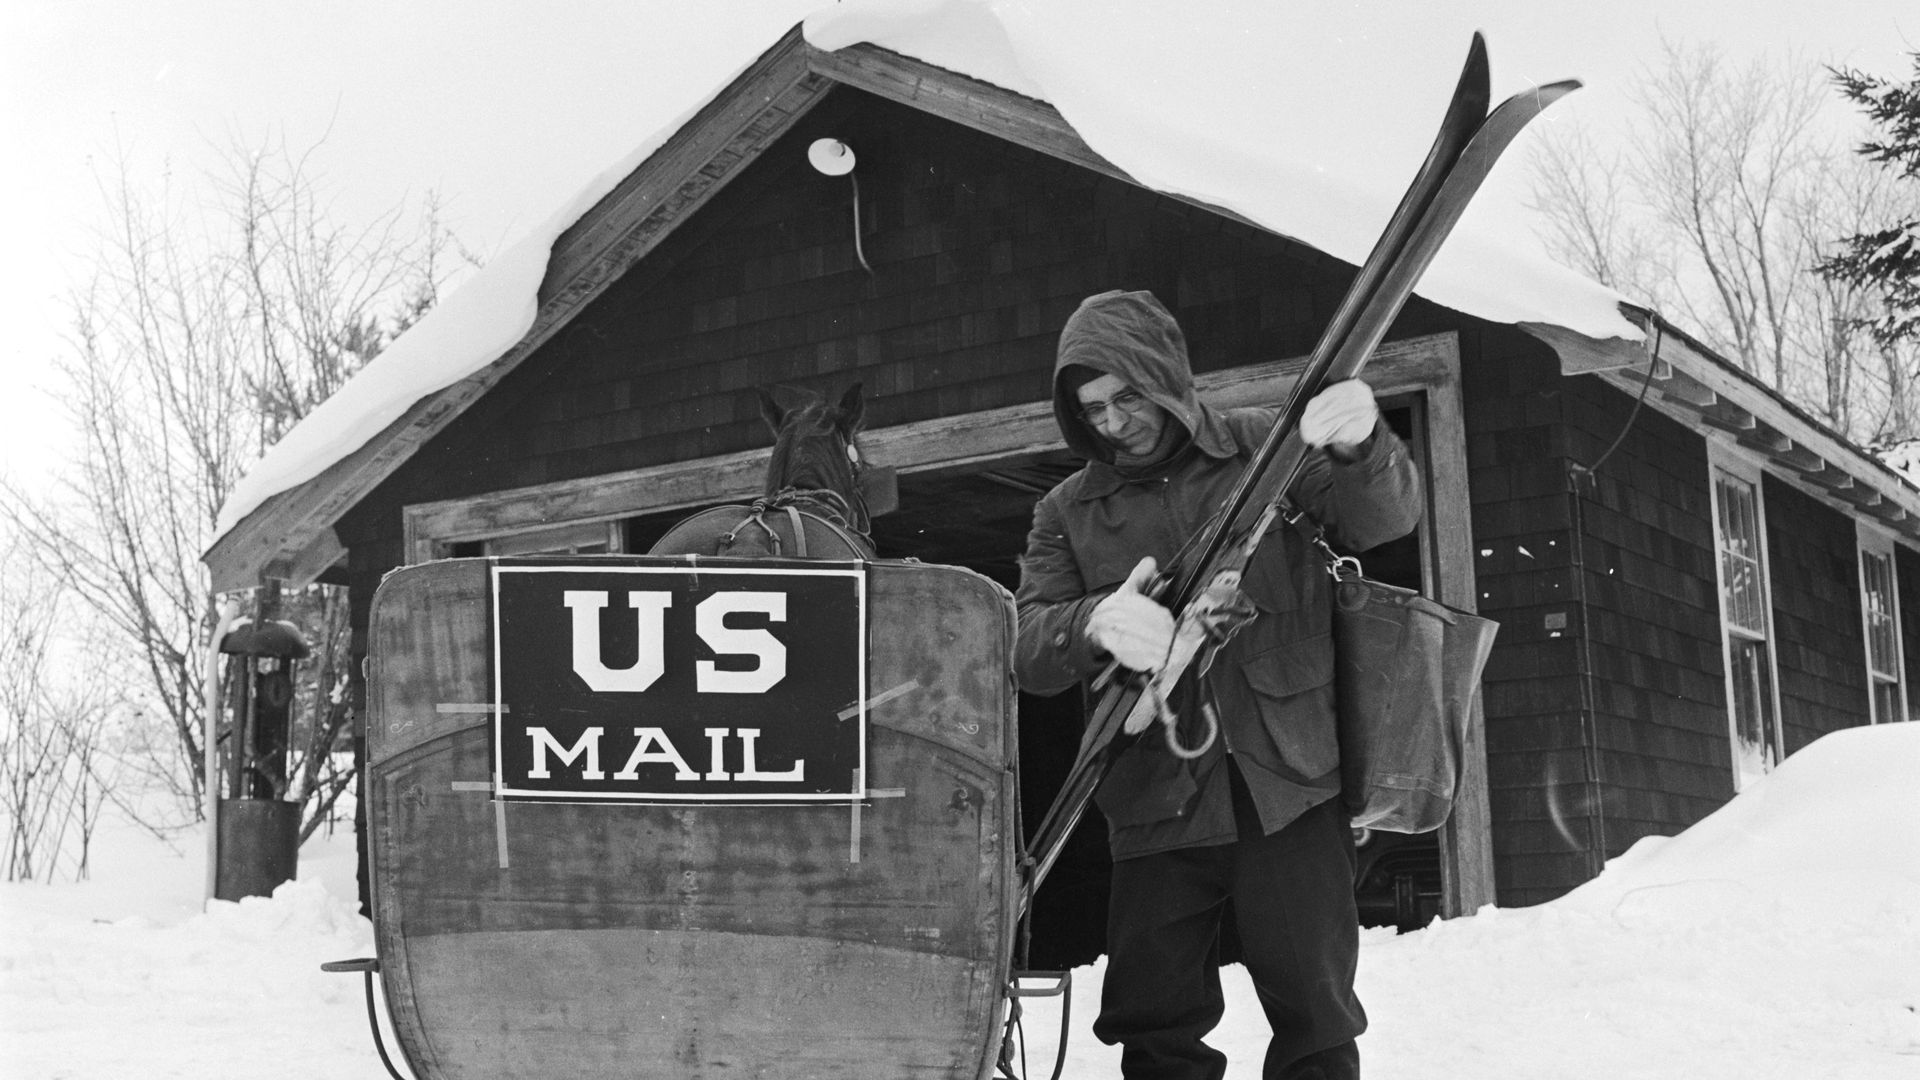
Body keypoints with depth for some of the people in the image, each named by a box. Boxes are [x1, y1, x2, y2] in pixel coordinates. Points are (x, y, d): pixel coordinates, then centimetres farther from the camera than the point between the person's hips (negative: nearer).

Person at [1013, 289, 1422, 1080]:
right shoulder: (1067, 512, 10)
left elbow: (1385, 518, -6)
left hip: (1288, 785, -2)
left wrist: (1362, 449, -30)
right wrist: (1096, 626, -24)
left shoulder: (1265, 445, 4)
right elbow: (1027, 648, -1)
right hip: (1158, 801, 2)